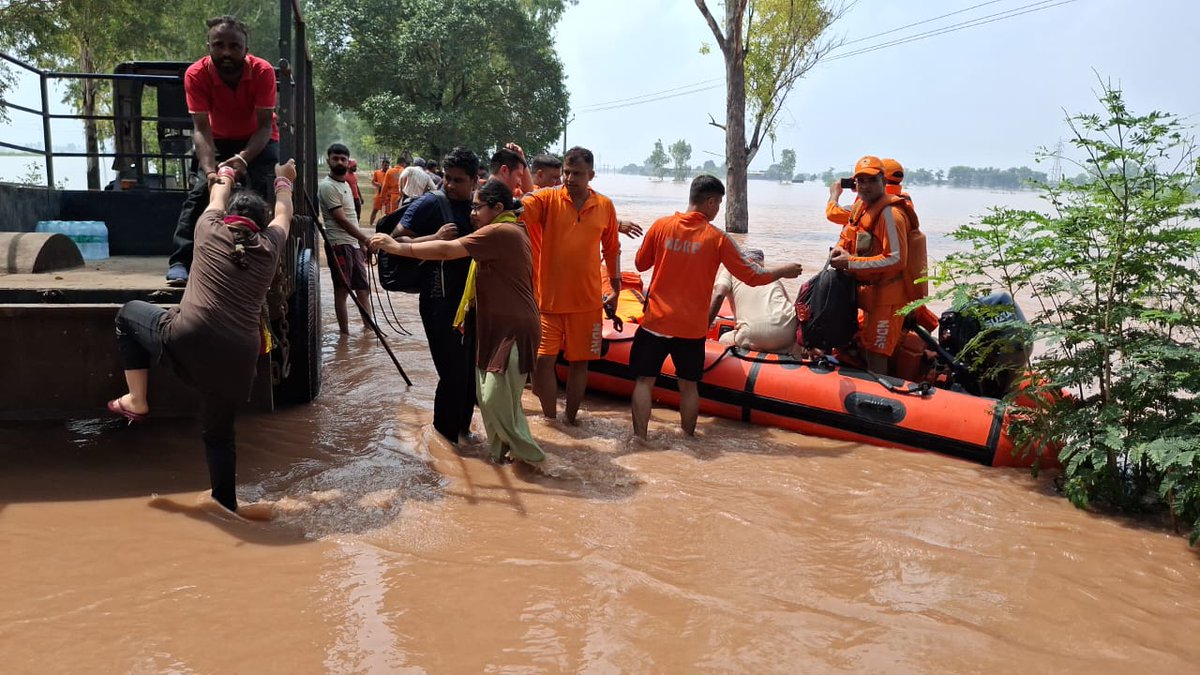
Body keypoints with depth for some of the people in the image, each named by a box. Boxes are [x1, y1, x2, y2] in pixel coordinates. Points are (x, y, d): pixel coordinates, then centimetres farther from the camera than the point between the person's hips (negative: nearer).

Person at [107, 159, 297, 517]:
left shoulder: (210, 231, 10)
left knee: (129, 313, 27)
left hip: (186, 339, -2)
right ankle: (226, 508, 25)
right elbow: (283, 213, 34)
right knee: (219, 433, 20)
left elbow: (217, 197, 33)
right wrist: (283, 181, 53)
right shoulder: (269, 247, 13)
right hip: (237, 358, 2)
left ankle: (136, 401, 25)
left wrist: (225, 174, 53)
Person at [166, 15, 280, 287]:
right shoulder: (196, 74, -27)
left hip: (259, 140, -1)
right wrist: (209, 168, -46)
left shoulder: (263, 71, -30)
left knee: (260, 195, -21)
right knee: (200, 191, -15)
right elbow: (201, 127, -29)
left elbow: (265, 125, -30)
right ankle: (180, 262, -16)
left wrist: (244, 158, -47)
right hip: (218, 140, 1)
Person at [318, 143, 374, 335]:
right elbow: (341, 220, -19)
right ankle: (344, 331, 4)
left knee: (363, 287, 13)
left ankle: (368, 325, 23)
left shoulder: (345, 184, 16)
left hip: (353, 243, 9)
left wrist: (361, 244, 18)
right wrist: (365, 239, -23)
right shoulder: (327, 186, -13)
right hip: (339, 245, -9)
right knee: (342, 289, -3)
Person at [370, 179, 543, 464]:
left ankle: (528, 453, 8)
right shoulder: (512, 230, 16)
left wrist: (398, 247, -17)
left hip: (514, 330, -10)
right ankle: (504, 450, 22)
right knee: (487, 395, 11)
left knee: (496, 399, -7)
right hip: (498, 328, 10)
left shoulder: (500, 232, -18)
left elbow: (447, 251, -22)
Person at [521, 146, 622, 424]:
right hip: (548, 298, -2)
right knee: (543, 360, -4)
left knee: (580, 360, 11)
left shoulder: (605, 206, 3)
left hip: (587, 301, 2)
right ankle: (550, 420, 15)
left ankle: (570, 420, 27)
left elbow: (611, 249, 13)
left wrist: (615, 290, 14)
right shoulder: (547, 199, -5)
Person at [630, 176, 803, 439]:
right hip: (691, 328, 0)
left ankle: (639, 437, 5)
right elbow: (752, 276, -2)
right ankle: (689, 437, 23)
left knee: (644, 380, 8)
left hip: (655, 321, 0)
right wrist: (783, 270, 14)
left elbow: (640, 264, 9)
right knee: (688, 384, 14)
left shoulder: (661, 226, -4)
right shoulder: (717, 238, -6)